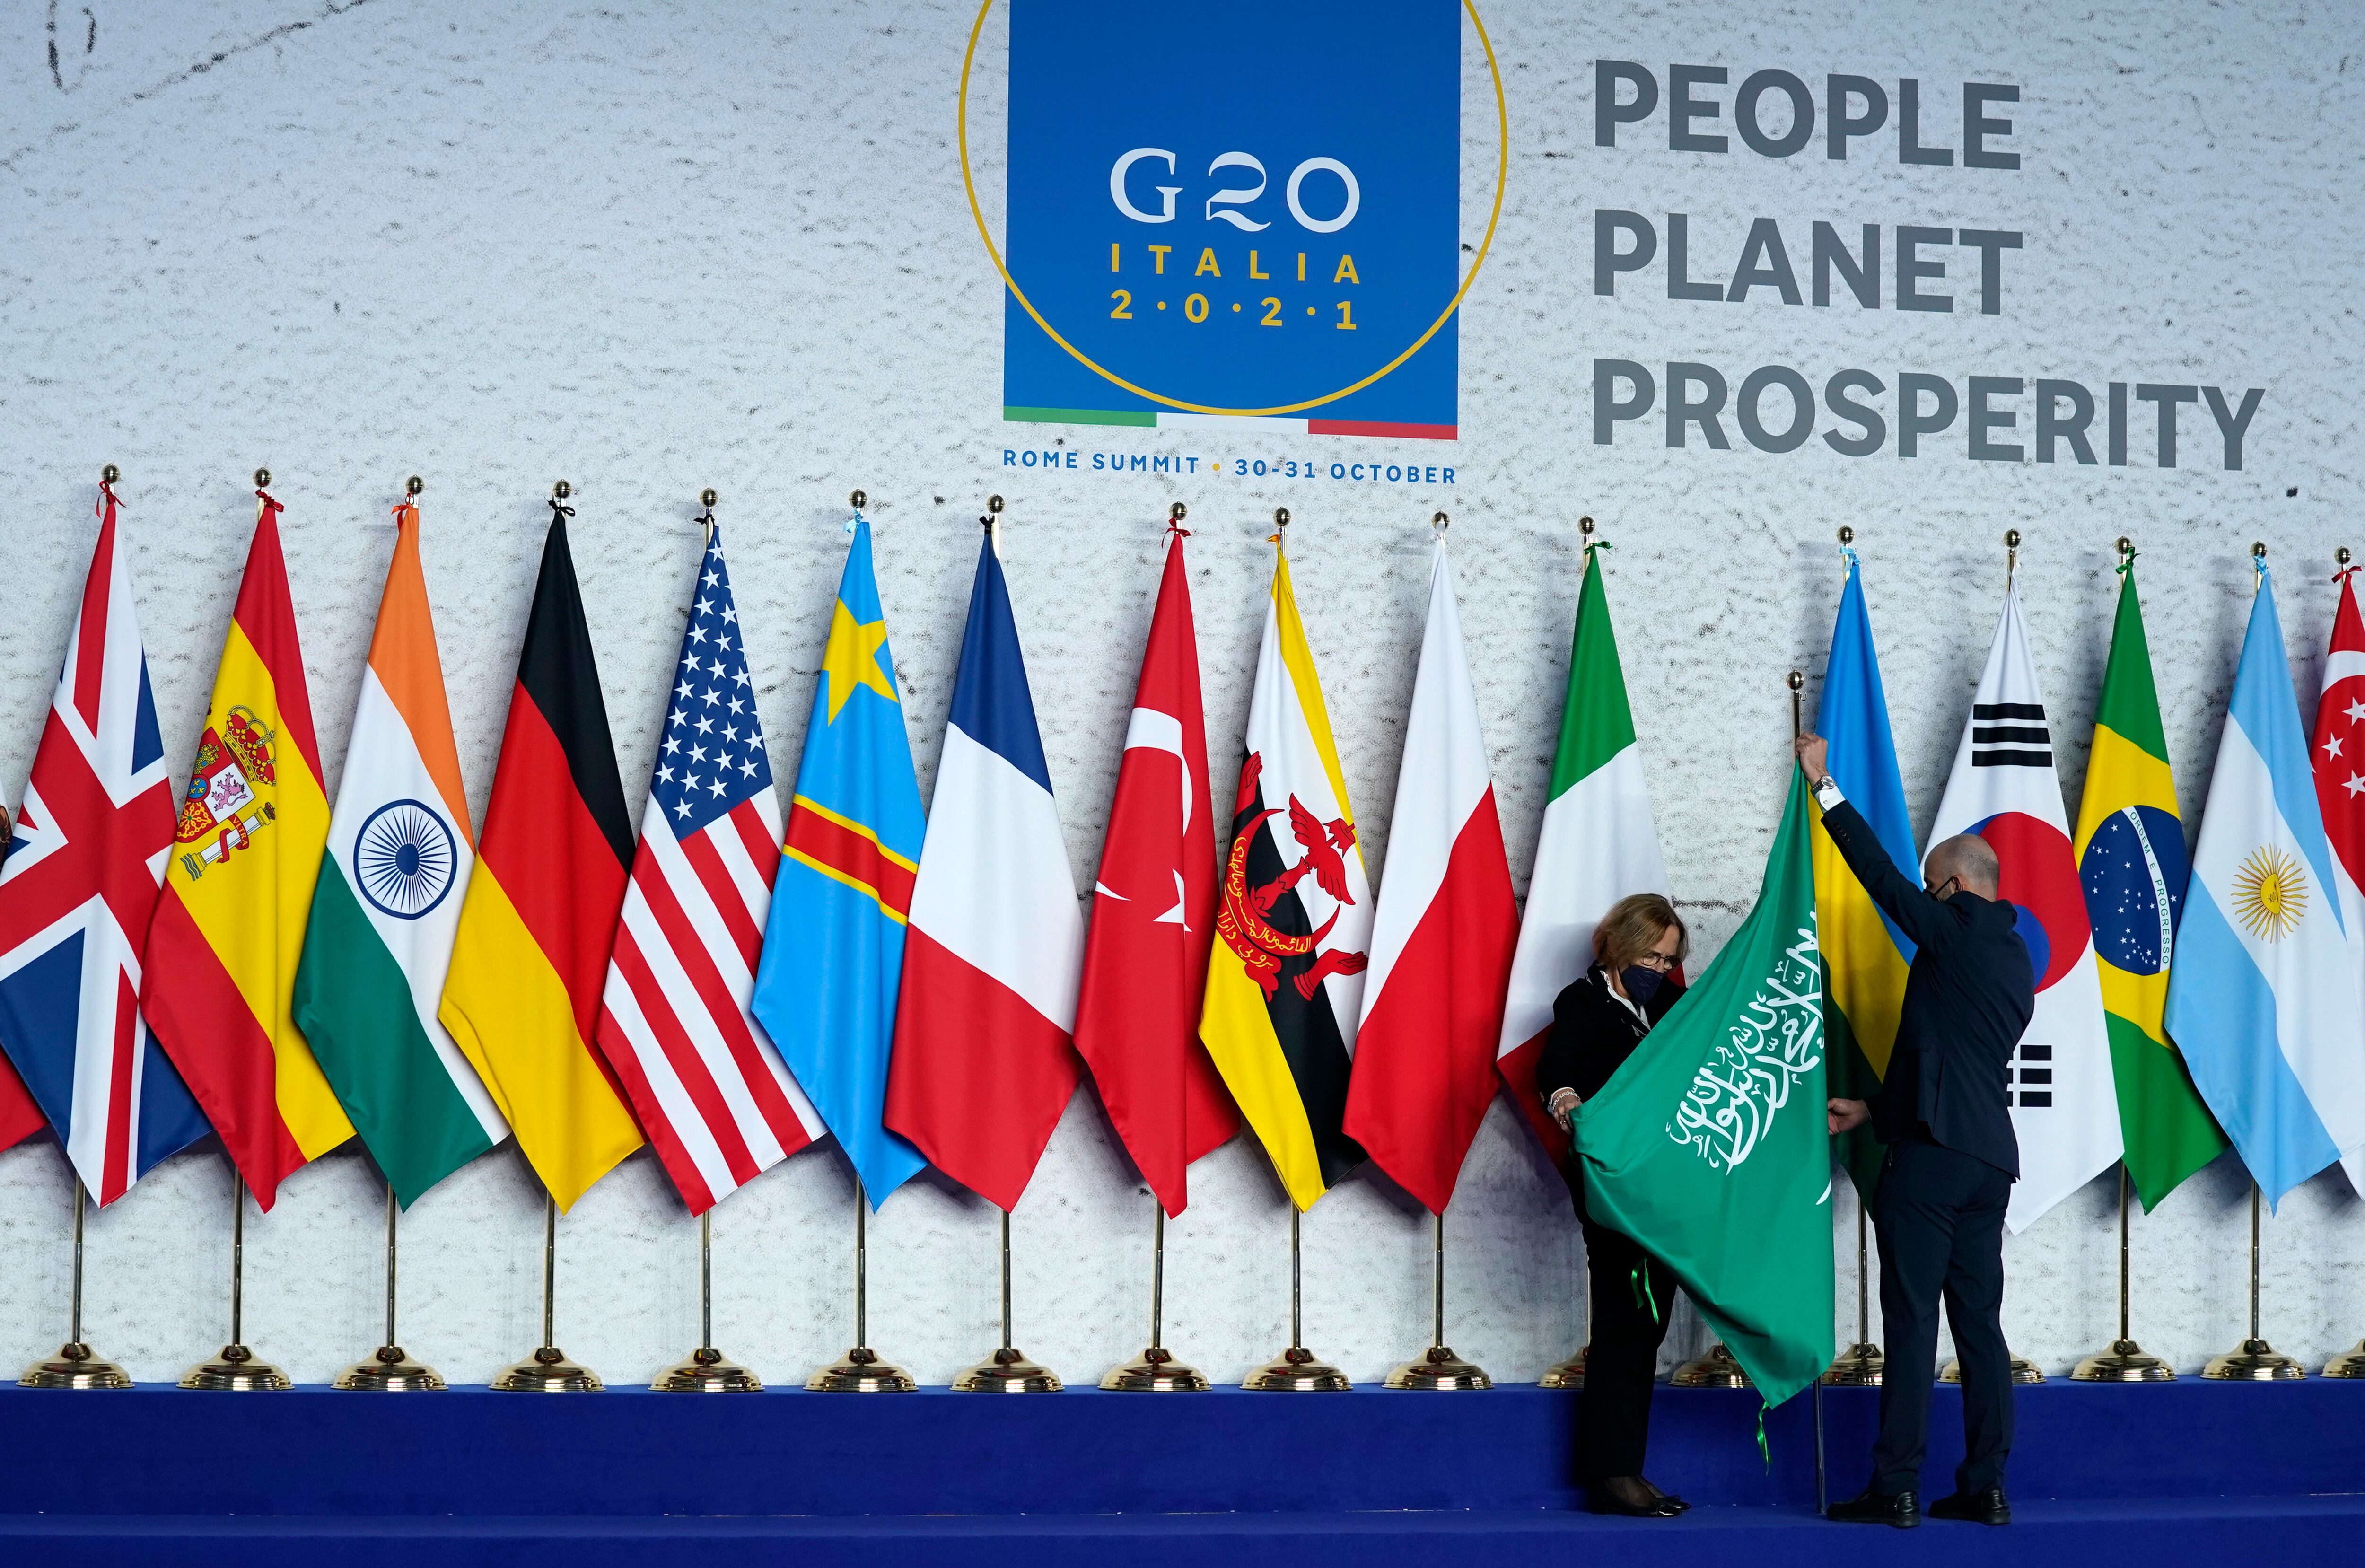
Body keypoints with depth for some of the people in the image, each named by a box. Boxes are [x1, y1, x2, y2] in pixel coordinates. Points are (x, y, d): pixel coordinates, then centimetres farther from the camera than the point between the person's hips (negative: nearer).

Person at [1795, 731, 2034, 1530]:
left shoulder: (1956, 930, -6)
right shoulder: (2017, 963, 20)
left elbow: (1882, 875, -7)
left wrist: (1825, 785, 0)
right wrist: (1872, 1109, 23)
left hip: (1932, 1155, -8)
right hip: (1990, 1157, 8)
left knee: (1912, 1323, -7)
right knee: (1980, 1323, 8)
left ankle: (1895, 1489, -6)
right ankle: (1985, 1488, 8)